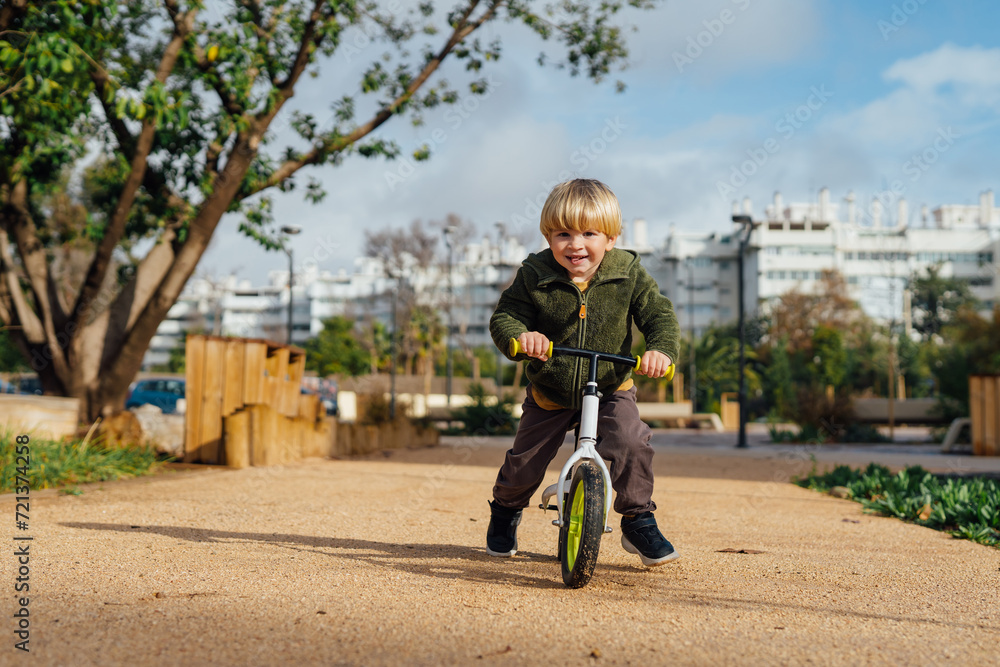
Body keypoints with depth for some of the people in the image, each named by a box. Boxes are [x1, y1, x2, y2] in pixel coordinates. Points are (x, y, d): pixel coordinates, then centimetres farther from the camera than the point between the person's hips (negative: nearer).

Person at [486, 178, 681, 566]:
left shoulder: (628, 273, -12)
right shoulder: (534, 276, -14)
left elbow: (660, 314, -11)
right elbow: (503, 317, -14)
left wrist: (661, 349, -32)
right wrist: (520, 336, -37)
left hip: (611, 388, 0)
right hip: (549, 392, 0)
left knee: (632, 443, -23)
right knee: (526, 461, 6)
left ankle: (639, 522, 0)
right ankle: (505, 512, 40)